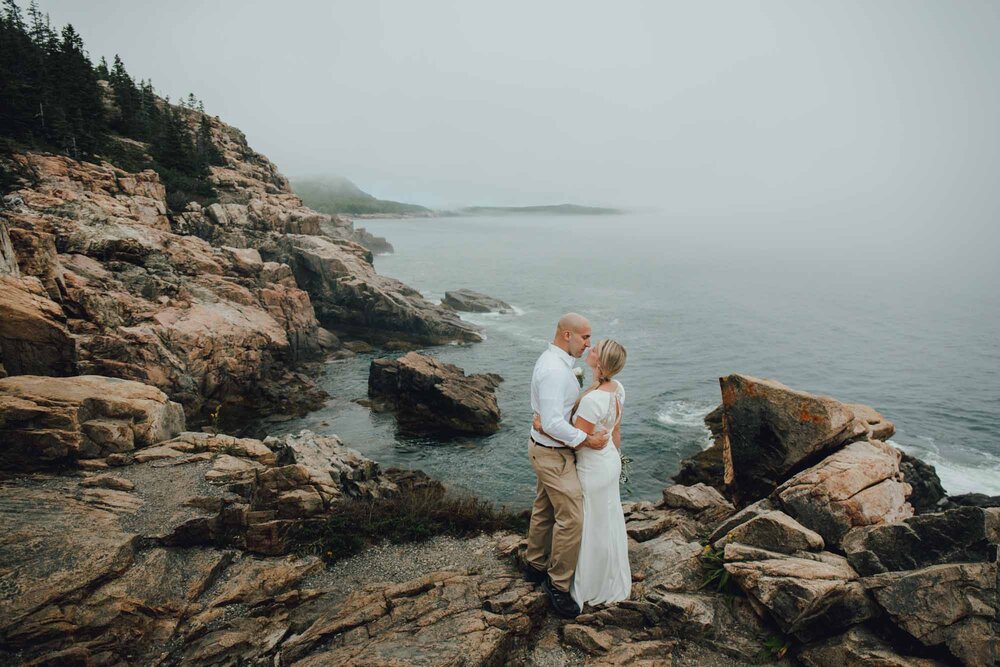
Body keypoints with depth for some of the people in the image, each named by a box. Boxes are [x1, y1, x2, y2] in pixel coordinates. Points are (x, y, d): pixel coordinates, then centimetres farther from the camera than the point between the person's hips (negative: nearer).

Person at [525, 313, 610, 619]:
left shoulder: (554, 361, 7)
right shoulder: (554, 370, -26)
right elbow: (553, 423, -30)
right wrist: (587, 440, -21)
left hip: (548, 450, 10)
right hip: (554, 454, -10)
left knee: (544, 510, 21)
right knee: (571, 518, -4)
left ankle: (535, 565, 37)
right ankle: (557, 584, 11)